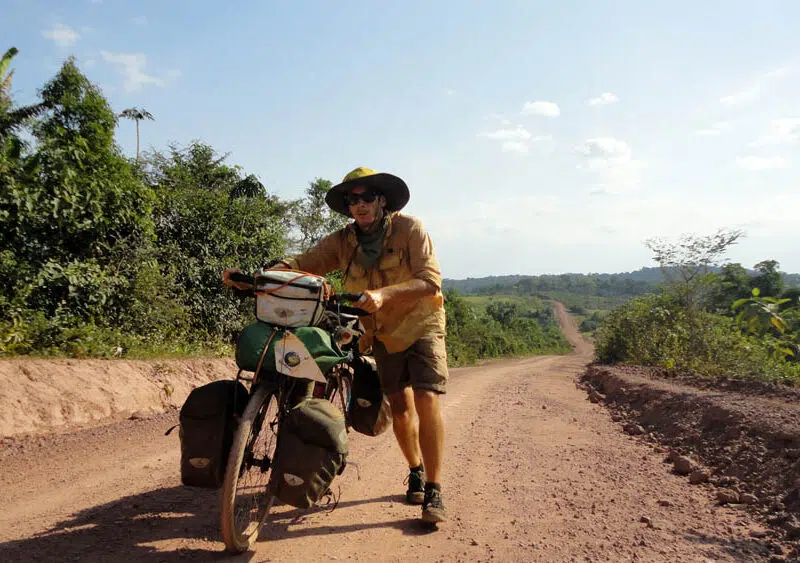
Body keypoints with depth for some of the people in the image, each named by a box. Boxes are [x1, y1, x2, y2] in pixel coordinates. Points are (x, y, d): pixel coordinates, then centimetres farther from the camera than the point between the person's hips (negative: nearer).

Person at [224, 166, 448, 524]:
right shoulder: (342, 242, -4)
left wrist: (384, 294, -38)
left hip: (420, 324, -3)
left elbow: (430, 279, -24)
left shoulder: (409, 228, -15)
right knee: (399, 408, 8)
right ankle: (416, 472, 32)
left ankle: (434, 491, -7)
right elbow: (303, 263, -12)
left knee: (426, 400, -16)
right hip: (383, 332, 4)